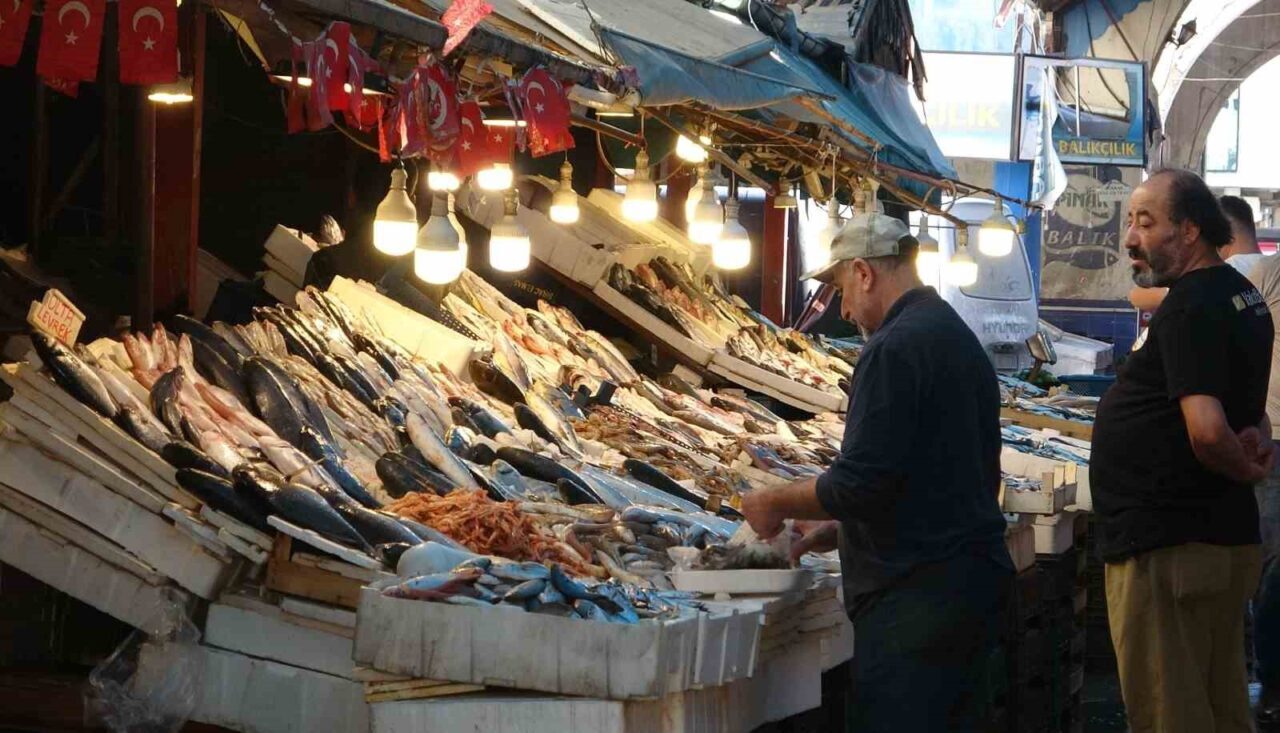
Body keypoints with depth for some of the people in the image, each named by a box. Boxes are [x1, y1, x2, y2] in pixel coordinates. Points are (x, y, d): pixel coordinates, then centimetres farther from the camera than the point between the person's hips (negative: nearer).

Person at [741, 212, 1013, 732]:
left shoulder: (896, 348, -14)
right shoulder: (960, 338, 17)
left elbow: (862, 482, -19)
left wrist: (778, 503, -2)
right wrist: (839, 531, 22)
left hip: (916, 597, -10)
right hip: (977, 580, 10)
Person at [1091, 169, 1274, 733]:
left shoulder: (1190, 307, -18)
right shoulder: (1243, 296, 14)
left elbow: (1207, 432, -28)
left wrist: (1246, 469, -9)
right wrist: (1257, 442, 6)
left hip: (1167, 550, -10)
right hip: (1229, 535, 10)